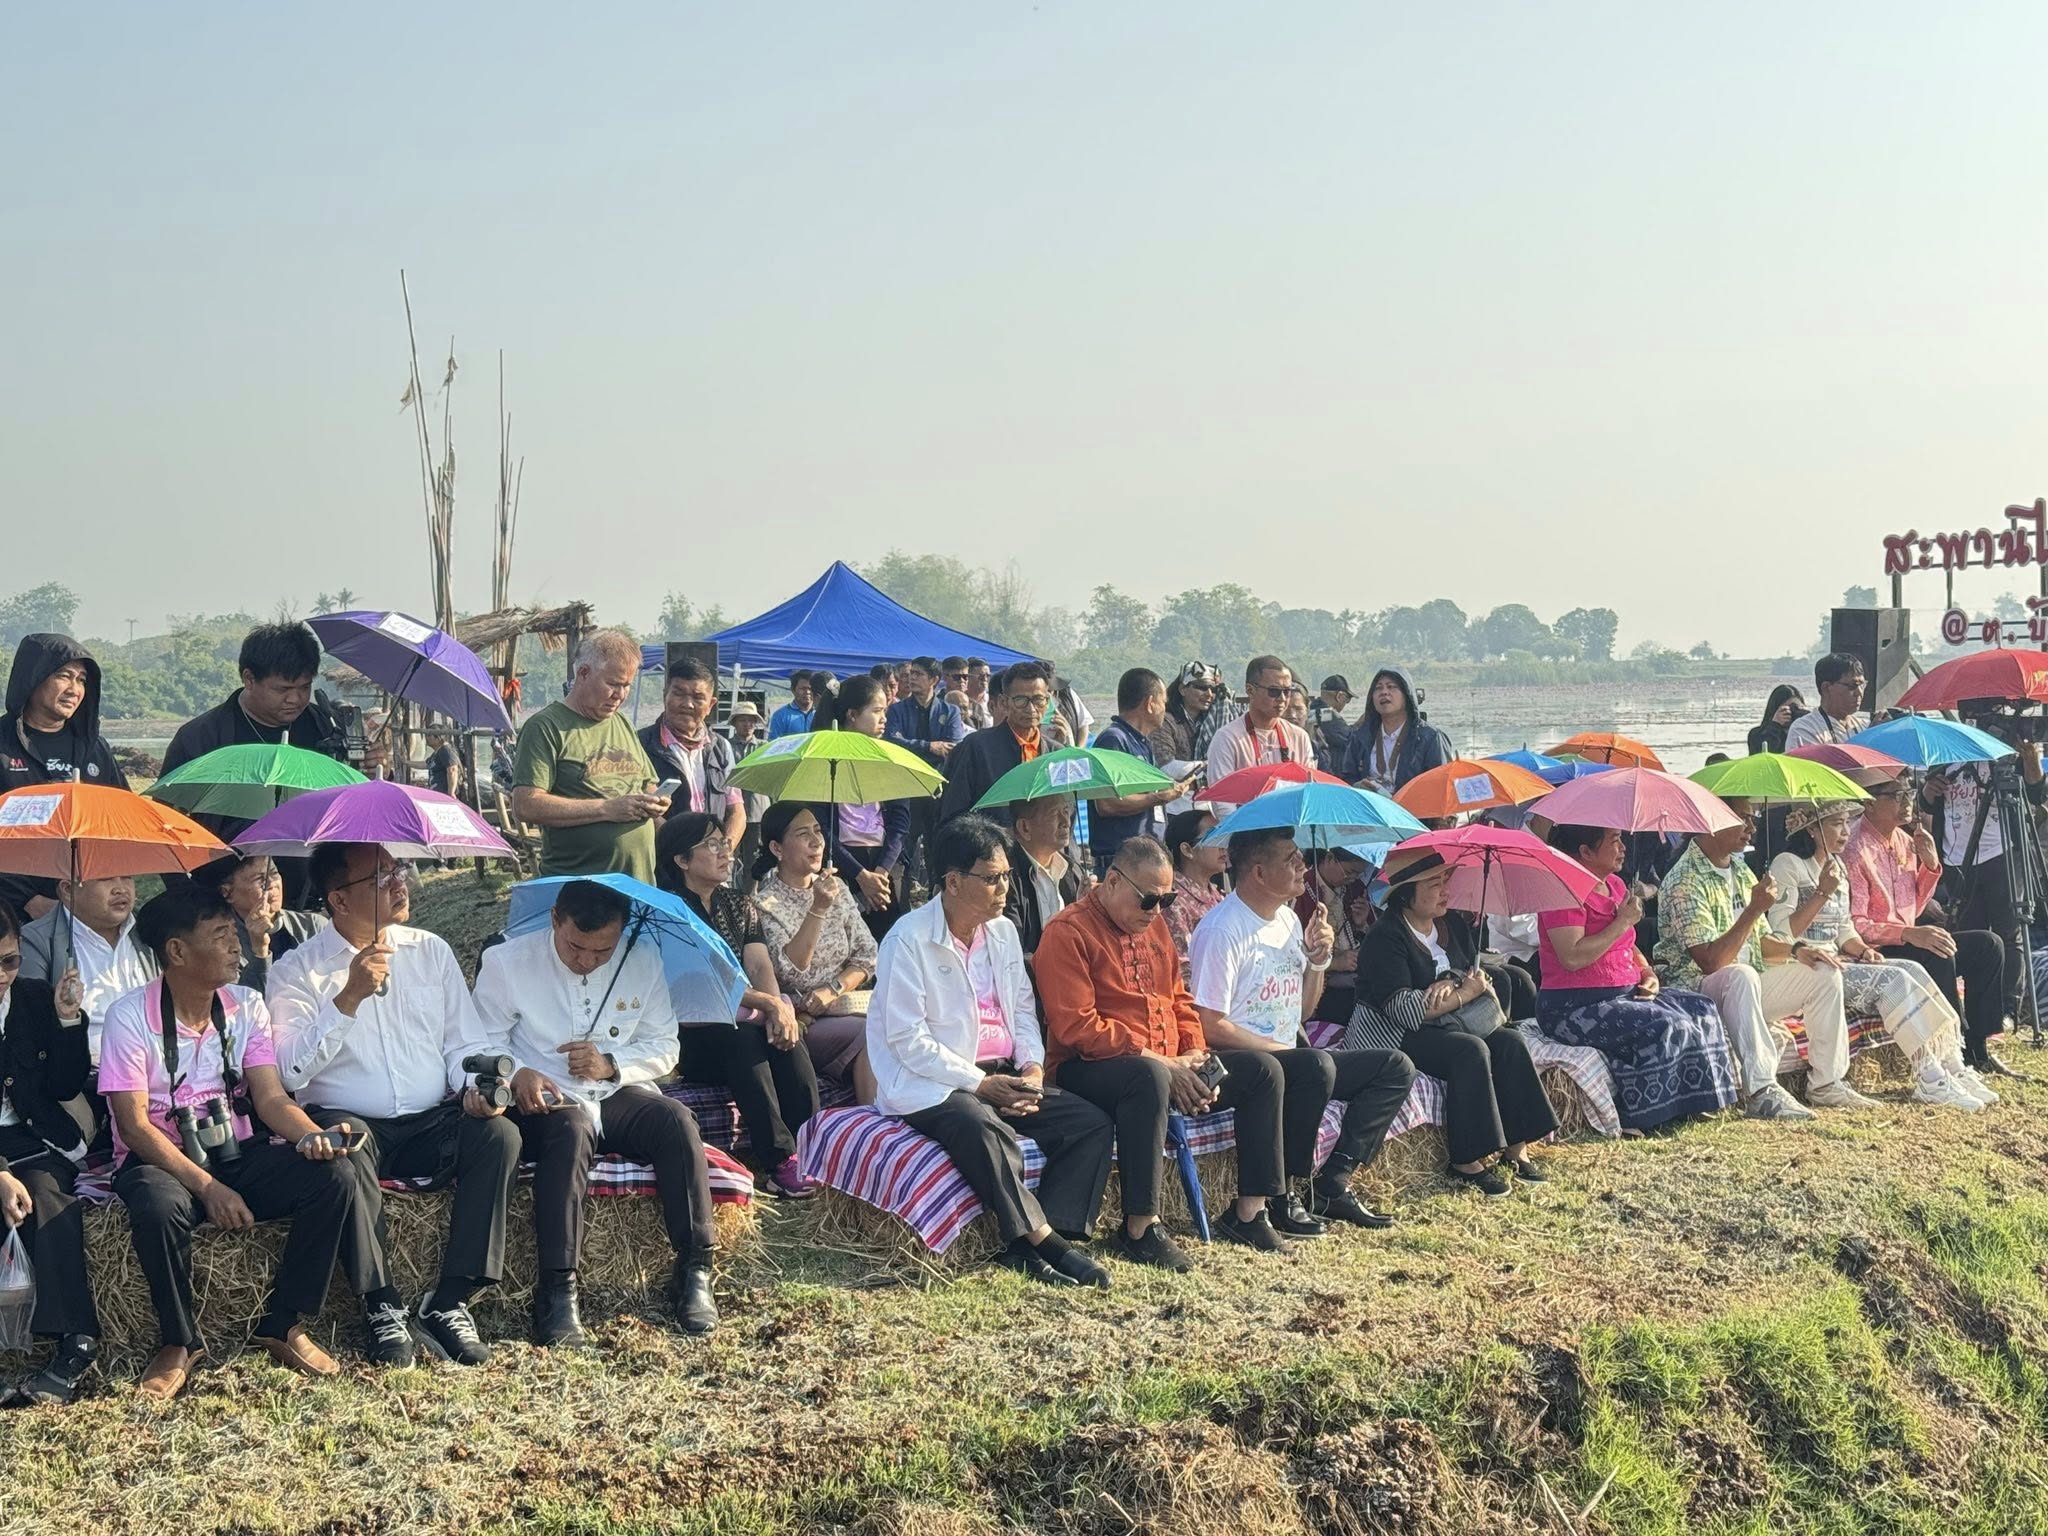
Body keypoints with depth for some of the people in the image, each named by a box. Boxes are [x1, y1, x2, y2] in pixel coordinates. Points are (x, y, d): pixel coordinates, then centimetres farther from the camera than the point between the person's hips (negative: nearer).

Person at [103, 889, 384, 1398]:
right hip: (159, 1161, -4)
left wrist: (310, 1135, -24)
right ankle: (180, 1343, -14)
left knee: (333, 1175, -21)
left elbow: (271, 1098, -1)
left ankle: (284, 1325, -8)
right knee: (158, 1208, -40)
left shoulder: (246, 1007, 5)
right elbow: (134, 1124, -15)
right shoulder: (131, 1017, -10)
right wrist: (208, 1187, -24)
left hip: (238, 1154, 5)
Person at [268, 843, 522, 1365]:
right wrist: (349, 998, -21)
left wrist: (475, 1086, -8)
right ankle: (384, 1307, -26)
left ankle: (447, 1302, -21)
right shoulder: (296, 970, 1)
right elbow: (290, 1069, -12)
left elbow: (466, 1042, 14)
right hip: (349, 1124, -3)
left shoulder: (431, 951, 13)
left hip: (431, 1124, 3)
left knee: (499, 1133, -26)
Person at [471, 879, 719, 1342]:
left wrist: (611, 1063, -11)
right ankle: (557, 1290, -39)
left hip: (618, 1095, 3)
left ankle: (694, 1273, -22)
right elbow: (485, 1042, -2)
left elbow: (664, 1048, 8)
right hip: (546, 1100, -3)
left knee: (677, 1120, -27)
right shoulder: (506, 962, -2)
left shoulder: (643, 961, 5)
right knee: (571, 1128, -37)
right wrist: (517, 1074, -23)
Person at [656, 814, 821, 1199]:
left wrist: (779, 1007, -20)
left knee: (785, 1034, -27)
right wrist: (768, 1002, -23)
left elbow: (760, 967, 3)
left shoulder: (740, 906, 17)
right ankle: (779, 1163, -38)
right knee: (741, 1035, -35)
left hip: (741, 1018, 5)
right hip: (689, 1034, -5)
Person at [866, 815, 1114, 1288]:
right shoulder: (908, 941, -11)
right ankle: (1040, 1239, -29)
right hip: (927, 1086, -7)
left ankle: (1035, 1244, -20)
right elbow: (907, 1040, -15)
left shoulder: (1002, 933, 13)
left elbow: (1023, 1009, 18)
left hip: (1001, 1077, 8)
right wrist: (981, 1084, -18)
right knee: (985, 1129, -39)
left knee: (1089, 1123, -11)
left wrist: (1032, 1067, -3)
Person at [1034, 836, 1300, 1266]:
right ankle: (1140, 1228, -36)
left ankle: (1249, 1213, -1)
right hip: (1089, 1068, -9)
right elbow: (1077, 1027, -20)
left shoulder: (1154, 926, 16)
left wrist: (1195, 1058, 2)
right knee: (1150, 1078, -41)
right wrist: (1156, 1061, -21)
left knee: (1263, 1069, -3)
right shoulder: (1068, 932, -11)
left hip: (1167, 1065, 9)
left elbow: (1180, 1000, 23)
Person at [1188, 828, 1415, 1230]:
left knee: (1395, 1068, 2)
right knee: (1316, 1065, -37)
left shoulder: (1287, 920, 13)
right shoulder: (1222, 931, -15)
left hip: (1288, 1058, 10)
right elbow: (1211, 1027, -20)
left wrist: (1318, 960, 3)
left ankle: (1331, 1184, -6)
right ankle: (1279, 1194, -23)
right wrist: (1281, 1049, -16)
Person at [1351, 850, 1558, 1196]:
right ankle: (1466, 1161, -26)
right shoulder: (1384, 939, -17)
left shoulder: (1454, 924, 8)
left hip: (1444, 1025, 8)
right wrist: (1466, 991, -17)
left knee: (1510, 1041, -14)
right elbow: (1404, 1009, -24)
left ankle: (1517, 1148, -13)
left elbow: (1480, 975, 7)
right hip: (1394, 1036, -8)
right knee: (1470, 1050, -30)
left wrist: (1451, 986, -17)